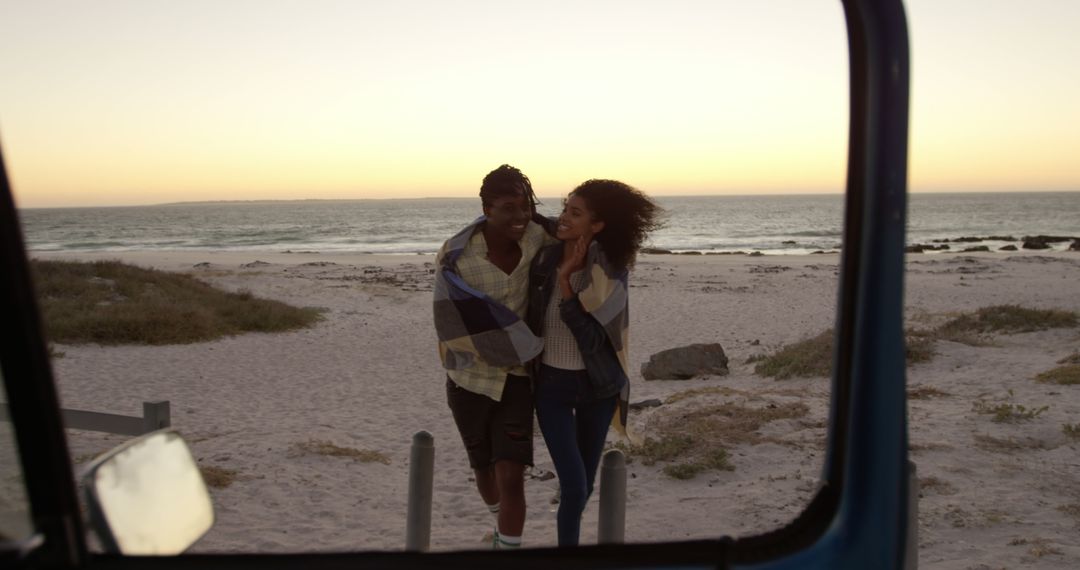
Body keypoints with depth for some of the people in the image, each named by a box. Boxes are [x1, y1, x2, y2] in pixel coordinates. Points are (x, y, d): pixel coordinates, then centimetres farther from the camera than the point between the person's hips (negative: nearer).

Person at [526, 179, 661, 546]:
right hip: (552, 384, 0)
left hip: (596, 384, 1)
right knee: (574, 485, -8)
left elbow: (590, 336, -24)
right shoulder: (542, 260, -10)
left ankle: (567, 538, 39)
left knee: (585, 483, 14)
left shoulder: (611, 272, -15)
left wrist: (566, 279, -26)